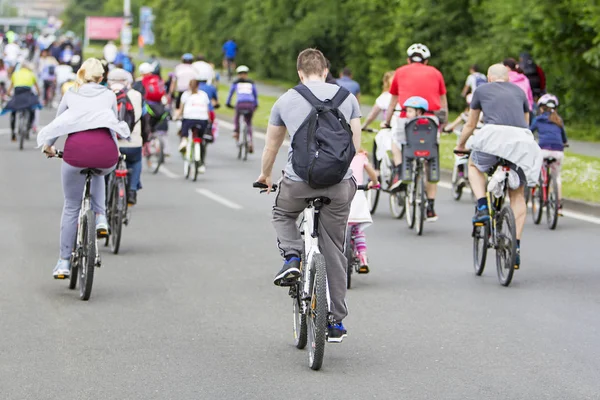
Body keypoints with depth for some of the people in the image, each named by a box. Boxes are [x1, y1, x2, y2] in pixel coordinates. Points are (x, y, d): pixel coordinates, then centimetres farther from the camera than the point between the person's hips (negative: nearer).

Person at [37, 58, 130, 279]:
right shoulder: (109, 95, 24)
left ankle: (64, 262, 14)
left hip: (76, 148, 0)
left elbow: (58, 123, 35)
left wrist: (48, 146, 52)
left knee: (71, 207, 14)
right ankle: (100, 217, 21)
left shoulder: (70, 95, 24)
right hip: (106, 152, 1)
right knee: (98, 172, 39)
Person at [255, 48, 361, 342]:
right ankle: (336, 322, 14)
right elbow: (356, 143, 15)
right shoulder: (346, 97, 10)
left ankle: (292, 256, 4)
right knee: (334, 251, 11)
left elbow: (271, 146, 21)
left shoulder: (286, 100, 10)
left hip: (298, 181, -1)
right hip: (338, 184, 1)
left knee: (282, 215, 32)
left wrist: (265, 176, 39)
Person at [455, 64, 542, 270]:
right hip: (522, 140, 3)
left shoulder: (482, 91, 21)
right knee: (517, 195, 13)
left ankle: (482, 207, 7)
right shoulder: (519, 92, 28)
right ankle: (516, 247, 5)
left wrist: (459, 146, 46)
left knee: (474, 166, 29)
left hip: (494, 135, -2)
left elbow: (470, 125, 29)